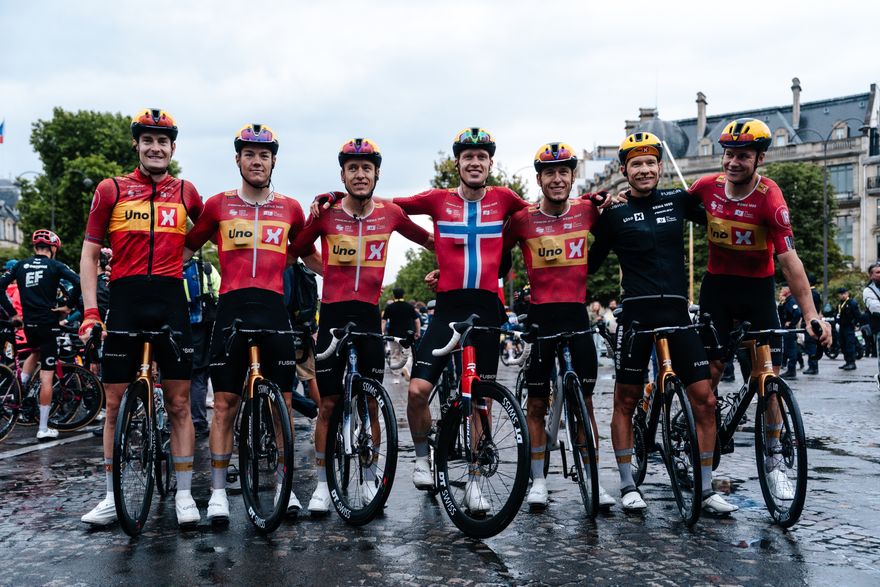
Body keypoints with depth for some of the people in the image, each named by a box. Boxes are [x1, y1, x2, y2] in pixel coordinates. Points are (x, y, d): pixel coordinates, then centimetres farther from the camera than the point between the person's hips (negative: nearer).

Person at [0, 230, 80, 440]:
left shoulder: (21, 265, 8)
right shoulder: (55, 266, -4)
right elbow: (78, 282, -18)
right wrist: (68, 306, -6)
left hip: (28, 323, 5)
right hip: (49, 323, -4)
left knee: (35, 352, 37)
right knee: (46, 377, -3)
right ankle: (43, 428, -3)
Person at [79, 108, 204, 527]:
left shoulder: (186, 192, 9)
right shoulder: (111, 190, 6)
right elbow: (89, 254, 5)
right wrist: (90, 311, -3)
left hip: (171, 302, 1)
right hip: (124, 303, 0)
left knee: (179, 403, 2)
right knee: (115, 404, 3)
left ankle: (184, 494, 10)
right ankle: (112, 497, 14)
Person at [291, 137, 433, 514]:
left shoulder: (390, 213, 2)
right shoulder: (325, 212, -2)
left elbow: (428, 240, 17)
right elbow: (294, 251, 5)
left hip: (369, 314, 1)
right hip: (333, 313, -1)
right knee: (328, 404, 1)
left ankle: (370, 480, 20)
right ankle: (323, 484, 11)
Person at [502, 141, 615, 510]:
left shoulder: (587, 212, 3)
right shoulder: (522, 219, -2)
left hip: (576, 314, 1)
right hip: (539, 316, -1)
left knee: (585, 400, 3)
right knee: (536, 402, 6)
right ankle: (538, 480, 16)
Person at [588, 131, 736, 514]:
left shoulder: (678, 201, 9)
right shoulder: (614, 214, 4)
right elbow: (589, 263, 9)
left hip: (677, 312, 2)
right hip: (637, 313, -2)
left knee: (704, 400, -3)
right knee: (625, 400, 4)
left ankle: (705, 489, 8)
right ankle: (628, 486, 17)